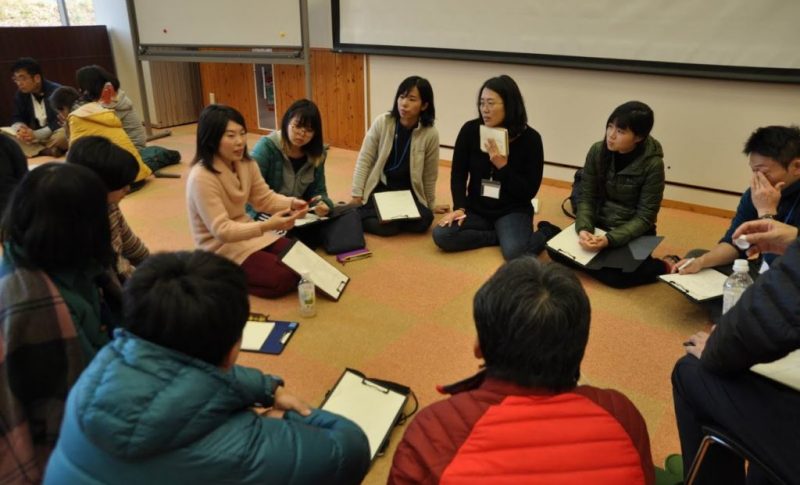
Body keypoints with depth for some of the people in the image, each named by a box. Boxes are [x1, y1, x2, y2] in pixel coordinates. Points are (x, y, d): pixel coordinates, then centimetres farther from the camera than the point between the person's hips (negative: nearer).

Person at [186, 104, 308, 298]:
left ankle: (236, 273, 8)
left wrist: (291, 203, -20)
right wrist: (266, 226, -41)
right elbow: (221, 230, -29)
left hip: (246, 231, 7)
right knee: (285, 278, -20)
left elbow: (264, 198, 2)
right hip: (220, 246, -7)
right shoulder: (201, 178, -26)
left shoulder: (246, 163, -3)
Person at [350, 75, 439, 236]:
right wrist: (356, 195, -8)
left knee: (422, 222, -23)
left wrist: (430, 207, 8)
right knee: (385, 227, -25)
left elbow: (430, 176, -1)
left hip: (408, 192, 2)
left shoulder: (430, 134, -12)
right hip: (379, 187, -2)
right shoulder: (382, 122, -12)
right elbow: (364, 160, -6)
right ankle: (356, 214, 3)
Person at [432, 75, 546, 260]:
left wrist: (503, 166, -22)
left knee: (514, 251, -32)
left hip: (512, 211, -3)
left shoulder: (530, 138, -11)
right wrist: (460, 207, -15)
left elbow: (529, 191, -10)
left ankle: (539, 238, 2)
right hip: (476, 209, 3)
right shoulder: (470, 130, -6)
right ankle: (502, 236, -8)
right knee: (441, 235, -23)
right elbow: (458, 175, 0)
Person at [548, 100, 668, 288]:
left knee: (617, 276, -27)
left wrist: (609, 239, -31)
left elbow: (644, 217, -17)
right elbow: (586, 197, -5)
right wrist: (583, 229, -24)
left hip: (633, 232, -3)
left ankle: (663, 267, -1)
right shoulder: (597, 151, -9)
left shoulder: (653, 164, -19)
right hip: (598, 224, 4)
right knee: (556, 249, -18)